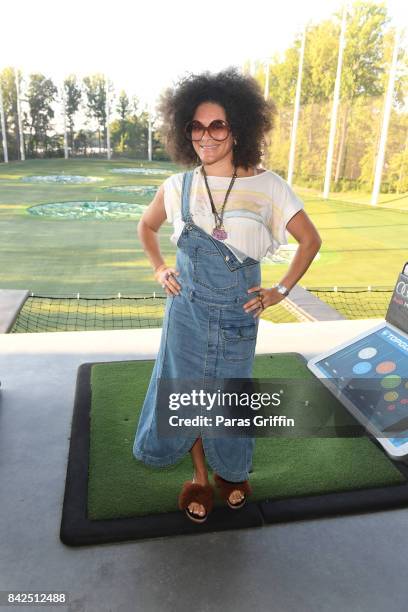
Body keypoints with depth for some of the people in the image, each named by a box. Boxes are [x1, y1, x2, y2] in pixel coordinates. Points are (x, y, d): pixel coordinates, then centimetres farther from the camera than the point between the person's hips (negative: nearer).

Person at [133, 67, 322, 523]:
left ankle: (230, 471, 42)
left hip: (238, 315, -1)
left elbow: (310, 240, -1)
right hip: (187, 311, 2)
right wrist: (158, 268, 6)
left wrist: (281, 290, -3)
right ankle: (200, 477, 36)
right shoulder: (178, 186, -3)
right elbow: (146, 226, 16)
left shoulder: (267, 186, -10)